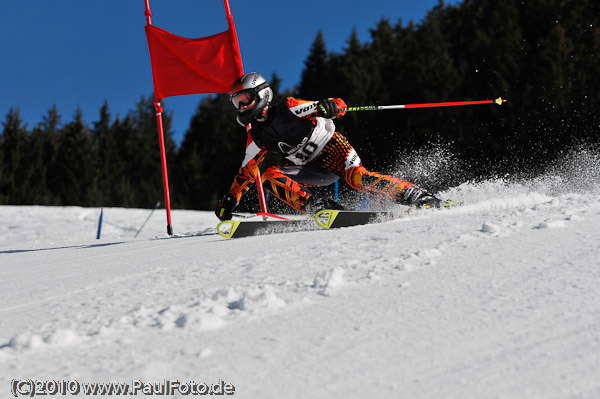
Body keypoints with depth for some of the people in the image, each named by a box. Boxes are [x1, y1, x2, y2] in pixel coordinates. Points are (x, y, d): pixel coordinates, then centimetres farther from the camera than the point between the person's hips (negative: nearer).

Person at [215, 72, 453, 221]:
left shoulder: (288, 109, -12)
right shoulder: (256, 138, 6)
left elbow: (340, 105, -14)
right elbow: (246, 172, 15)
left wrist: (328, 107, -38)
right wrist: (230, 200, 6)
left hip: (331, 147, -6)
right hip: (315, 169, 6)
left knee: (358, 179, -33)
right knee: (269, 176, -15)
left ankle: (420, 197, -28)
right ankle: (320, 208, -28)